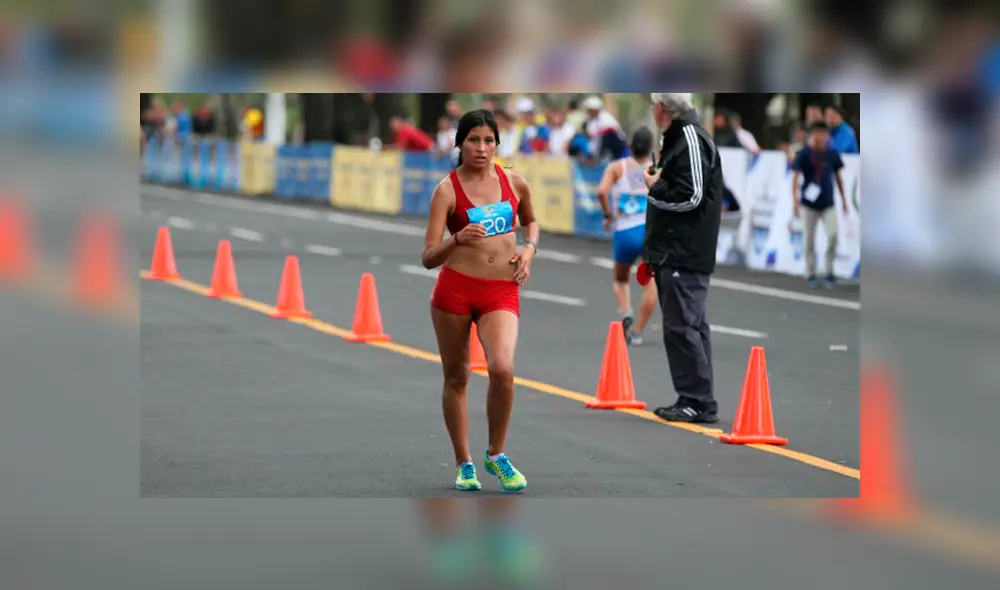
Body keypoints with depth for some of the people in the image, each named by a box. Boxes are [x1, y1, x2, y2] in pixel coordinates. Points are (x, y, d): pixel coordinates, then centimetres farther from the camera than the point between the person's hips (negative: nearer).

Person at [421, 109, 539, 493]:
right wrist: (457, 239, -27)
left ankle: (496, 456, 0)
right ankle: (464, 464, 23)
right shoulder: (448, 189, -4)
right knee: (456, 377, 7)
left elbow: (530, 220, 28)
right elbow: (428, 258, -8)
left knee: (502, 369, -20)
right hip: (455, 288, -1)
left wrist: (529, 249, 8)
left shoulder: (515, 183, 5)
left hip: (502, 291, 1)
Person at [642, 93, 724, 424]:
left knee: (682, 326, -9)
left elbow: (691, 196, -20)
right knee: (689, 326, 12)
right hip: (673, 254, 10)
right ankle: (695, 400, 17)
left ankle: (698, 402, -7)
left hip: (685, 256, -10)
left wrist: (655, 187, -6)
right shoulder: (676, 139, 17)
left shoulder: (692, 141, -14)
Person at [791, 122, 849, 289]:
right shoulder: (804, 154, -5)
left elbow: (838, 176, 13)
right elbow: (795, 177, -7)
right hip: (809, 204, -2)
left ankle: (829, 272, 2)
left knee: (833, 235, -12)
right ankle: (811, 275, 14)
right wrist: (795, 200, -18)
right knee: (809, 241, 2)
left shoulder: (832, 154, 4)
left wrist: (844, 200, 14)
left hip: (828, 204, 2)